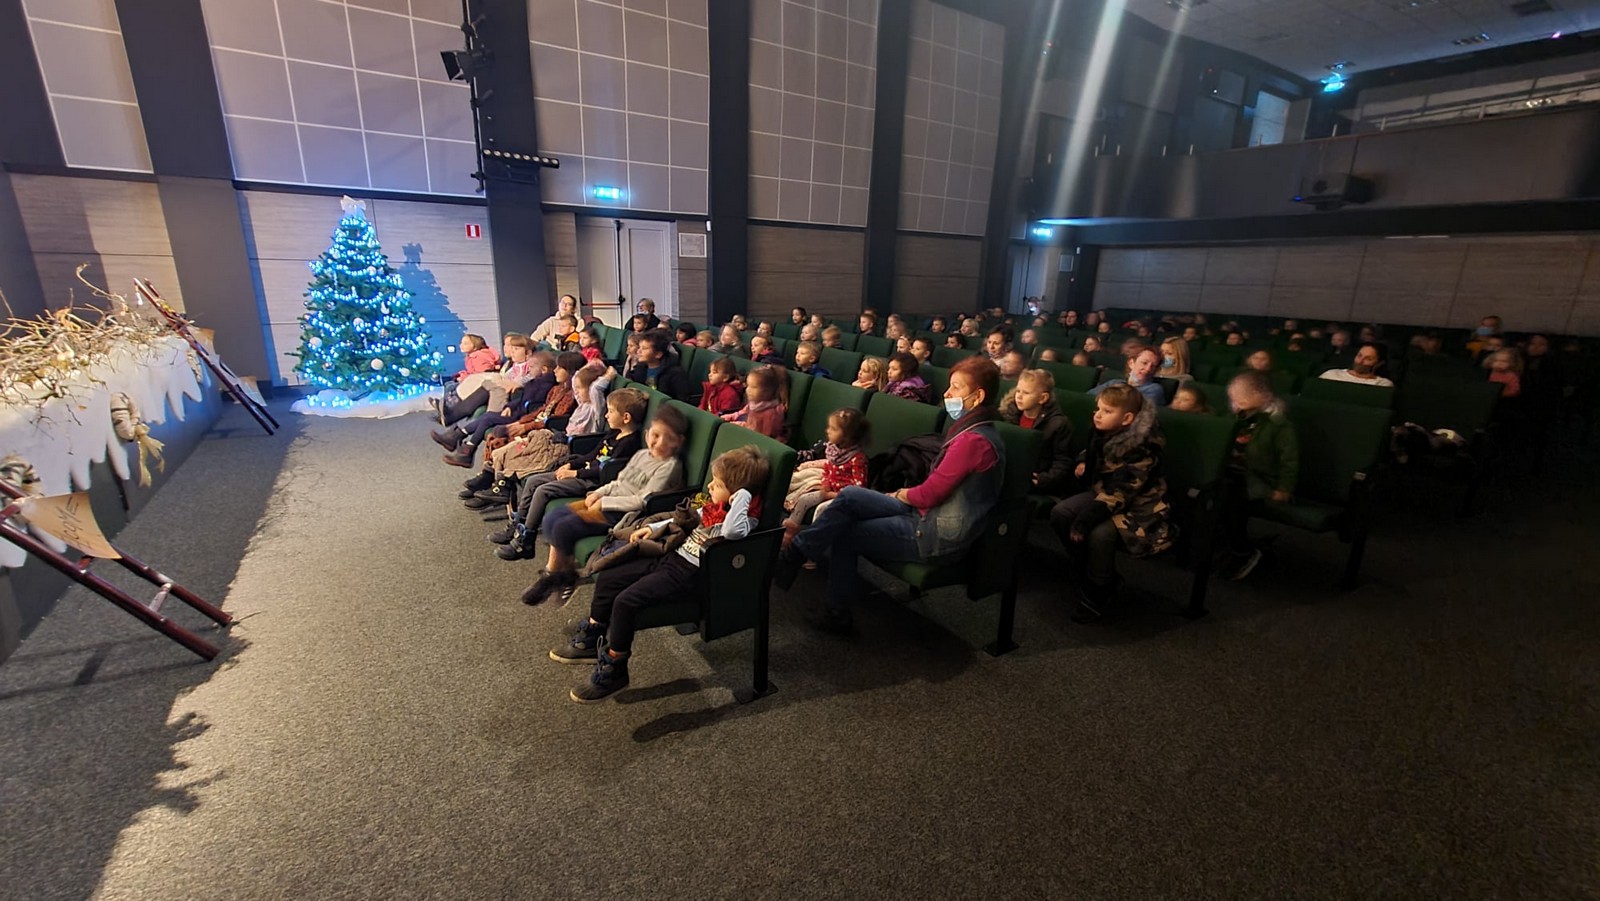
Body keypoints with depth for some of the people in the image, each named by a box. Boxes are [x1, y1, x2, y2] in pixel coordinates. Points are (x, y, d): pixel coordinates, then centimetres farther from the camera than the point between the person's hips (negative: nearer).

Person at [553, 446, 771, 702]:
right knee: (607, 577, 10)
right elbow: (689, 519, 26)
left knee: (626, 602, -21)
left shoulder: (743, 519, -18)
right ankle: (592, 640, 29)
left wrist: (742, 496, -31)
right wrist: (654, 527, 19)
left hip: (689, 573, -9)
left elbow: (732, 530, -44)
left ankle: (613, 670, 2)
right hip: (671, 556, 10)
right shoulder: (715, 507, 8)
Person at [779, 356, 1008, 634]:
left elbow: (930, 494, -20)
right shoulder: (971, 430, 10)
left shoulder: (974, 440, -22)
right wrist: (906, 495, 0)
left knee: (843, 534, -9)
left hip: (938, 535, -9)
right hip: (929, 515, 9)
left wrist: (902, 495, -1)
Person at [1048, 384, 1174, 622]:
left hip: (1137, 505, -8)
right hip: (1102, 492, 8)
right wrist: (1084, 463, 5)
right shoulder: (1102, 433, -2)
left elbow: (1118, 495, -31)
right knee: (1059, 513, -11)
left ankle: (1098, 593, -8)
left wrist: (1083, 522, -34)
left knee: (1099, 533, -33)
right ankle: (1084, 571, 8)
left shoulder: (1142, 448, -25)